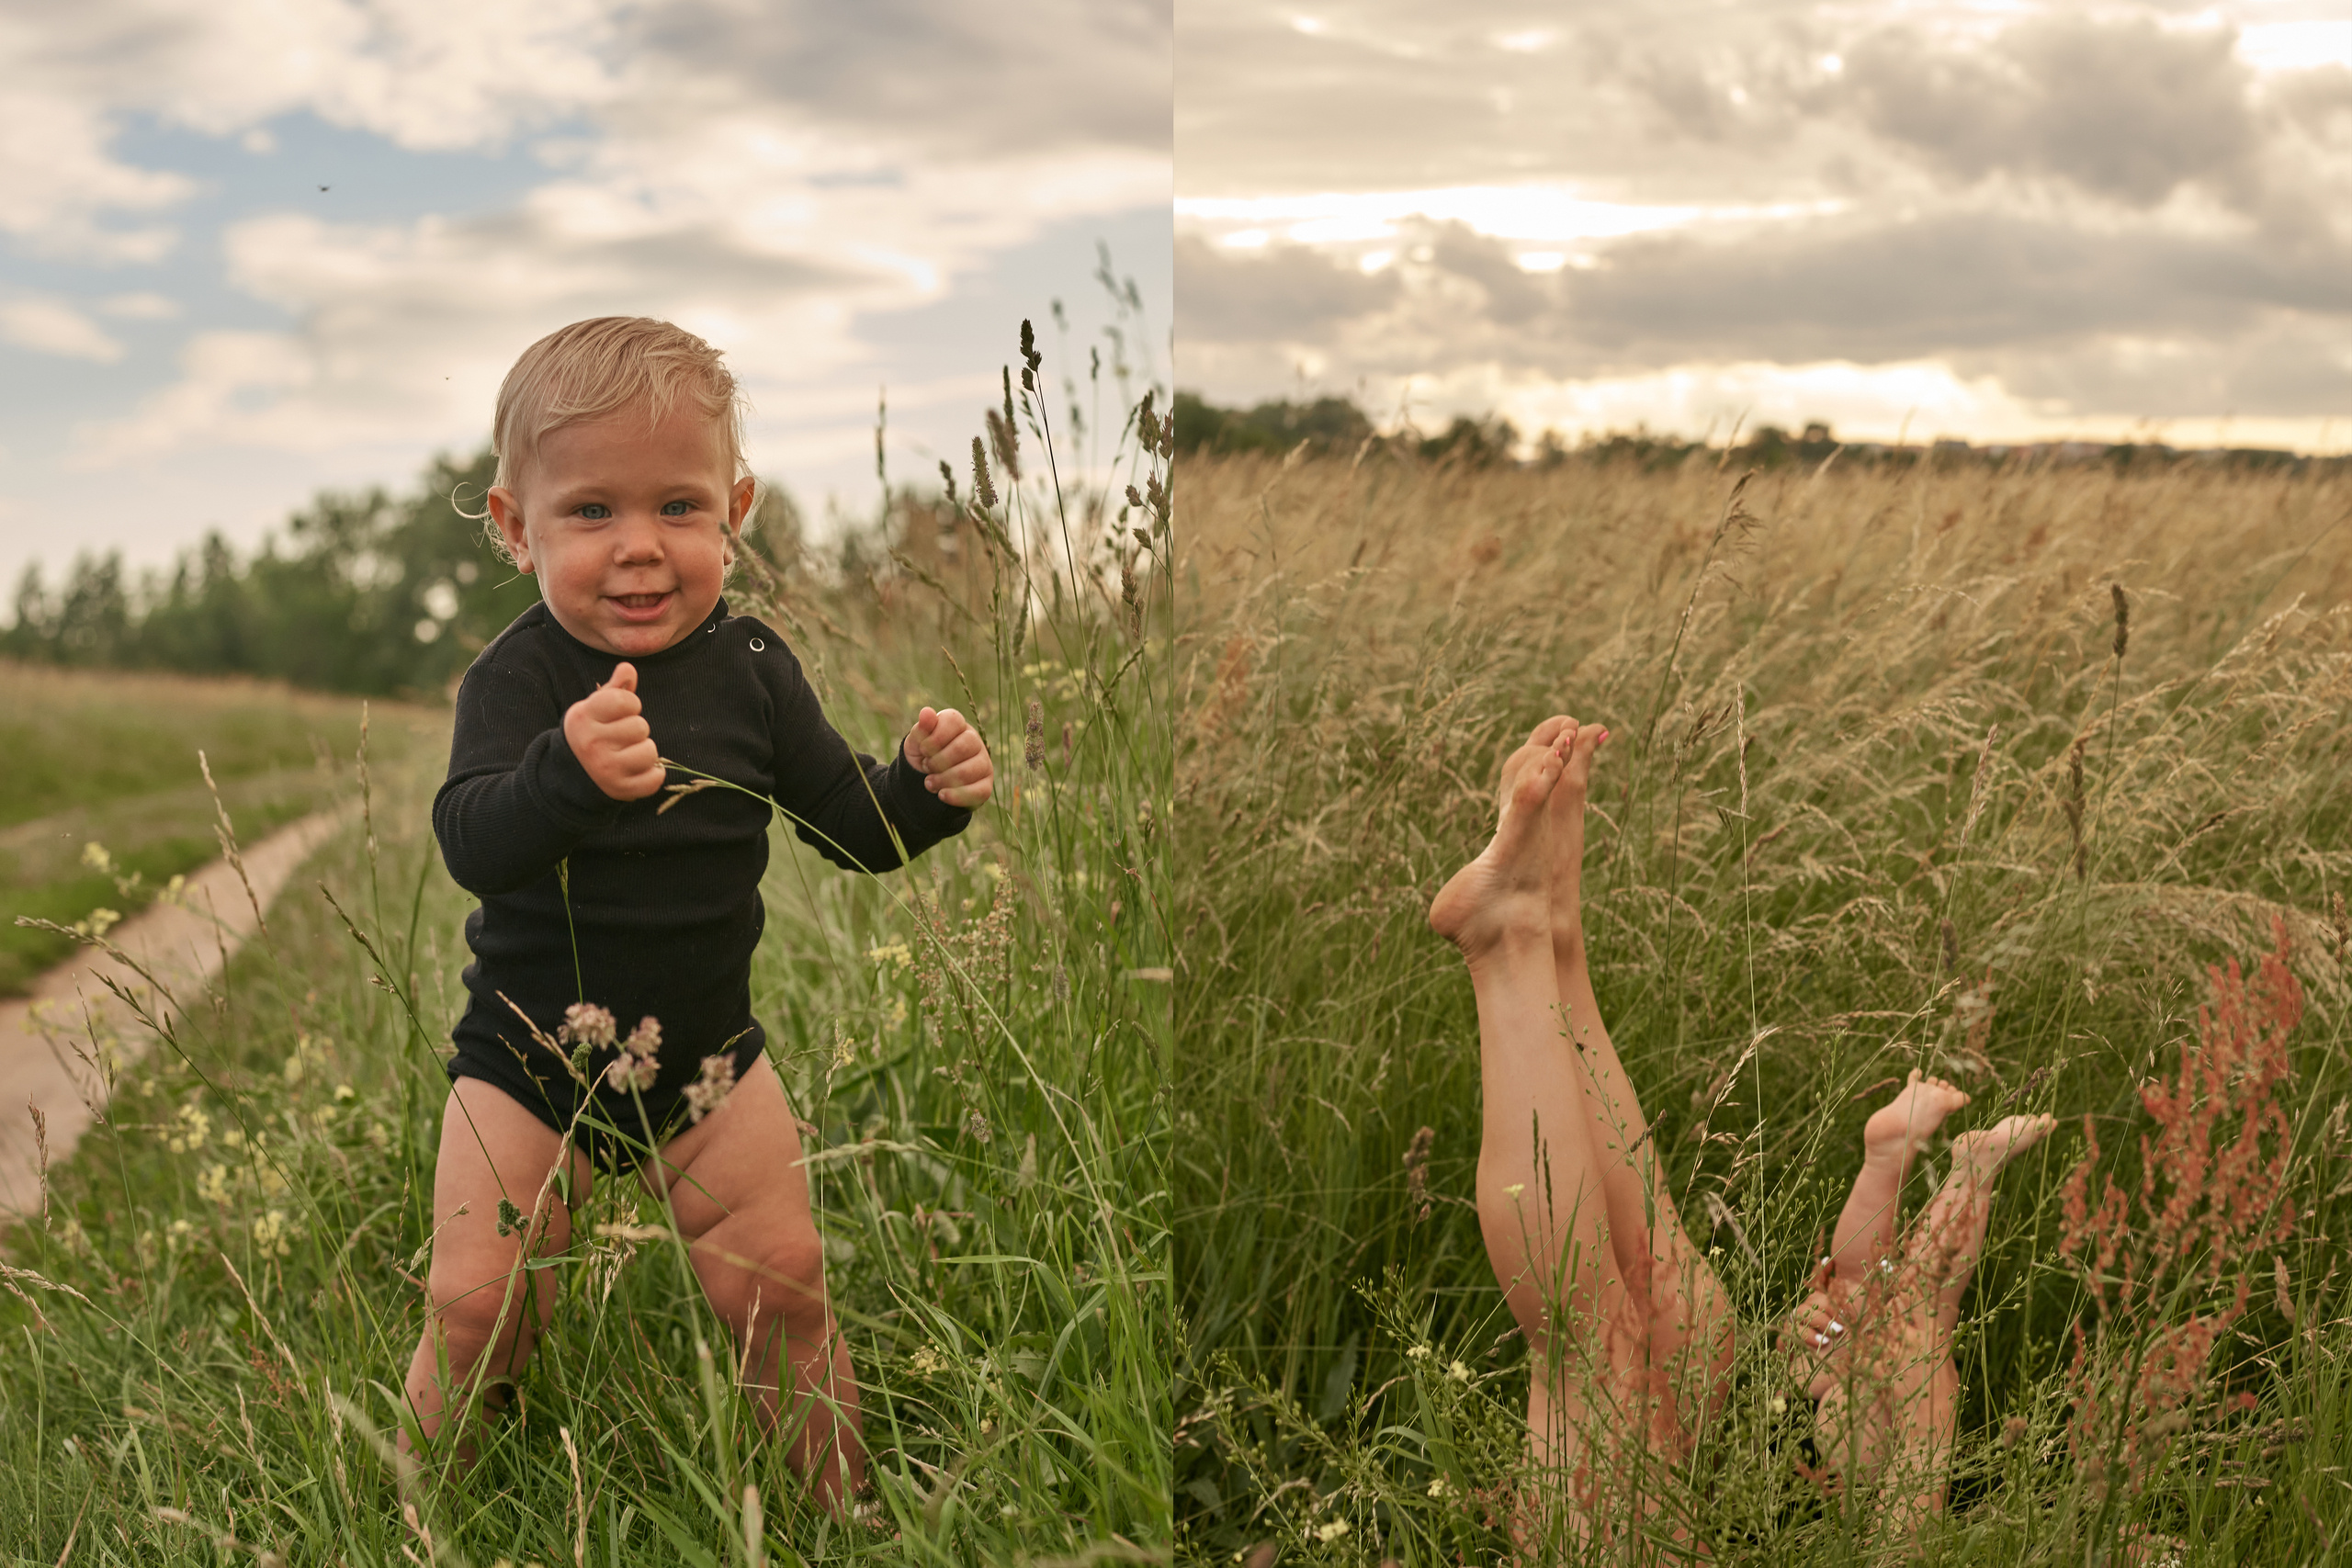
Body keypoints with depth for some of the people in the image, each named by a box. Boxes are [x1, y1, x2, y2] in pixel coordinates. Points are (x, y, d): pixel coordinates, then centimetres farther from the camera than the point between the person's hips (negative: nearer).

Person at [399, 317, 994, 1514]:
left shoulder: (750, 668, -6)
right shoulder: (519, 677, -16)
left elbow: (851, 828, 2)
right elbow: (469, 845, -31)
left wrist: (929, 788, -20)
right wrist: (567, 770, -51)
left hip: (708, 1053, 2)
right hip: (530, 1056, -2)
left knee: (783, 1290, 4)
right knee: (473, 1311, 1)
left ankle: (842, 1504, 27)